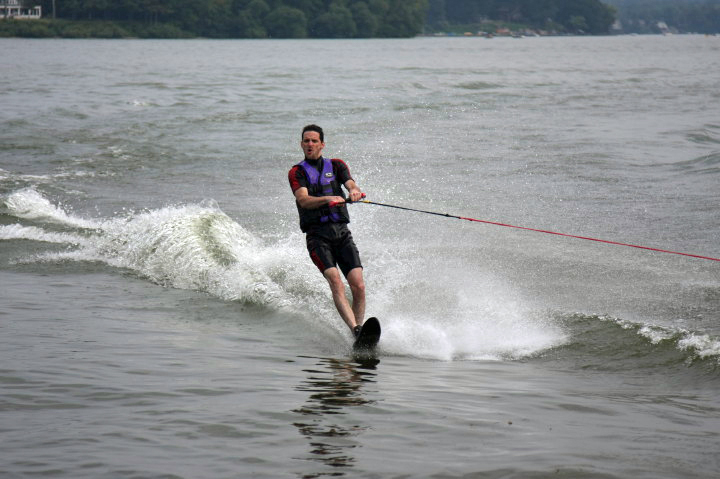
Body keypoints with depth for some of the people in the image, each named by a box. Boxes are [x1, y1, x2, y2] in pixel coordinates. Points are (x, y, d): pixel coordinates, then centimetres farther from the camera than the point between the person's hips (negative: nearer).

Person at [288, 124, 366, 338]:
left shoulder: (336, 166, 17)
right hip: (317, 235, -3)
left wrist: (354, 191, -27)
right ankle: (355, 330, -34)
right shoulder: (297, 172, 7)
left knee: (358, 286, -12)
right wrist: (328, 199, -30)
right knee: (335, 282, -23)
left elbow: (351, 185, -2)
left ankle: (358, 328, -2)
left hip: (342, 232, 3)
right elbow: (304, 200, -11)